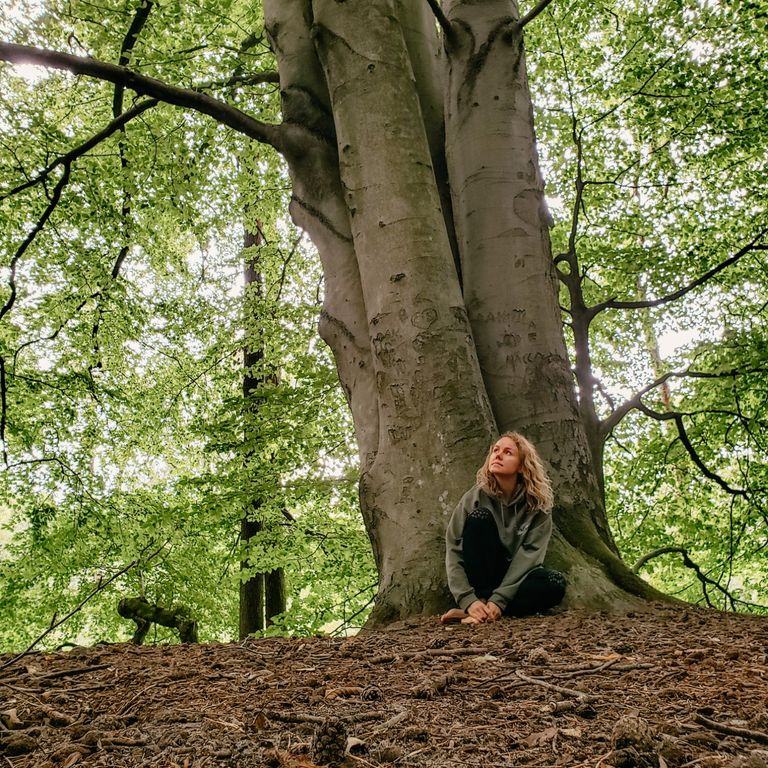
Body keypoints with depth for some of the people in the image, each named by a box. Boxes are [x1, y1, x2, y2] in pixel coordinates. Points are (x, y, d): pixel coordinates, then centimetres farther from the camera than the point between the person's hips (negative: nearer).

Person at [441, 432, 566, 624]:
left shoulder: (537, 503, -9)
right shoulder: (475, 497, -9)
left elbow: (529, 554, -18)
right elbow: (454, 550, -14)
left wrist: (499, 599, -30)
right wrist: (468, 600, -28)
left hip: (516, 577, 1)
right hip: (482, 578, -1)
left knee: (555, 583, -30)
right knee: (479, 516, -22)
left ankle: (480, 612, -28)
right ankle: (481, 600, -26)